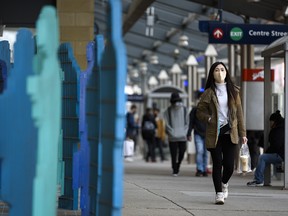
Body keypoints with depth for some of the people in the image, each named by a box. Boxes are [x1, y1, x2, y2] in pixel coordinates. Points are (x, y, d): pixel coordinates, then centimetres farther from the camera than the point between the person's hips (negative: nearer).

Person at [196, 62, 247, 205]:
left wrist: (242, 133, 4)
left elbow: (239, 113, 8)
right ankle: (219, 193, 6)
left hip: (230, 133, 1)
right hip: (214, 133, -1)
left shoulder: (233, 91, 7)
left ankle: (224, 183, 29)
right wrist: (209, 119, -13)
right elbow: (200, 112, 7)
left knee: (229, 165, -2)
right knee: (217, 164, -4)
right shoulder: (209, 93, 3)